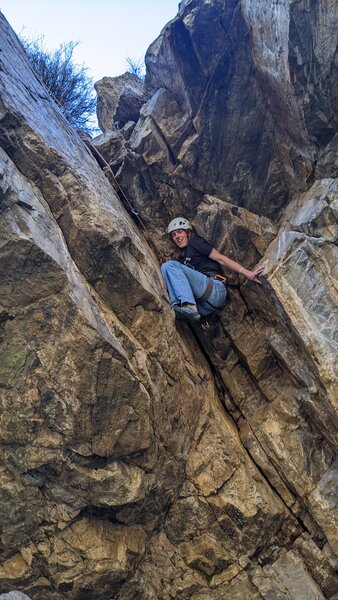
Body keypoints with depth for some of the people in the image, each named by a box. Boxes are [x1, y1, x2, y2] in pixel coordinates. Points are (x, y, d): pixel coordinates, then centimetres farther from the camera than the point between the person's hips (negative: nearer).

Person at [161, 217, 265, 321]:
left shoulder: (194, 242, 13)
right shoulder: (181, 259, 32)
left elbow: (221, 259, 2)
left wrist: (248, 273, -8)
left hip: (215, 289, -6)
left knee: (169, 265, -17)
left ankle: (189, 306, -37)